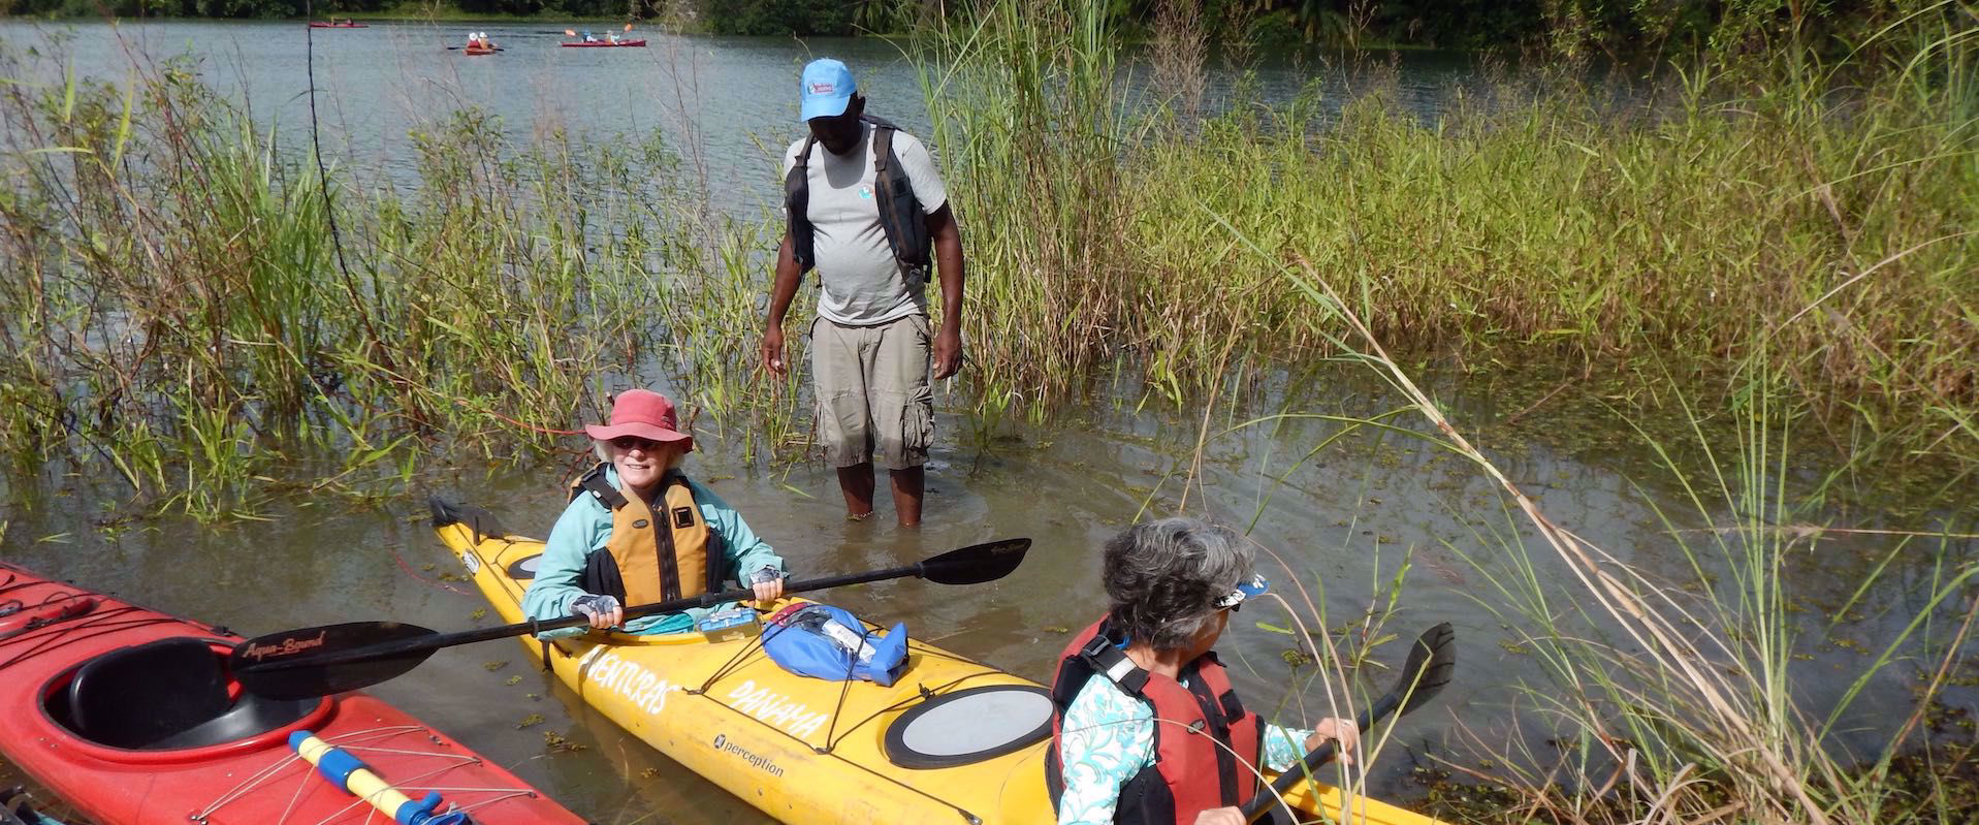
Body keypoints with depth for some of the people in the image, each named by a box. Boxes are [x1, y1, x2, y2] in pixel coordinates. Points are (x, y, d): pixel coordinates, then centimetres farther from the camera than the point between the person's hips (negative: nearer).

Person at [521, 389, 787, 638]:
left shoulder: (697, 499, 13)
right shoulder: (588, 512, 1)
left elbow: (748, 550, 26)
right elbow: (541, 596, -4)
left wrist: (763, 570, 2)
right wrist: (579, 605, -26)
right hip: (634, 645, -2)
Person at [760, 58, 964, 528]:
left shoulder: (900, 151, -11)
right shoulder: (799, 160, 3)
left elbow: (945, 234, -9)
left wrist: (951, 325, -14)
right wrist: (775, 322, 12)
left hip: (897, 320, -4)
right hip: (834, 323, 4)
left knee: (898, 440, -6)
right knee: (843, 440, 5)